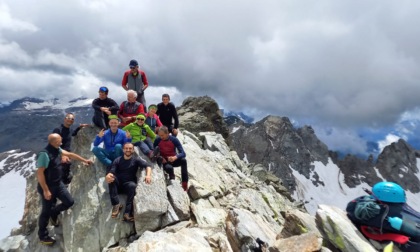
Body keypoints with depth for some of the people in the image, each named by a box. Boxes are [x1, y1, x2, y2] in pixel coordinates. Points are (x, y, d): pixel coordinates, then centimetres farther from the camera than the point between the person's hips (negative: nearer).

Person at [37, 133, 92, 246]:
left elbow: (70, 155, 16)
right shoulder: (45, 154, -25)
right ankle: (43, 236, 26)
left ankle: (54, 213, 36)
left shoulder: (57, 150, 1)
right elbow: (39, 173, -25)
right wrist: (45, 190, -23)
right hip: (48, 186, -7)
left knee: (69, 202, 7)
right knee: (46, 211, 7)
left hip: (58, 183, 8)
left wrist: (84, 160, 23)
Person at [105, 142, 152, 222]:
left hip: (128, 184, -2)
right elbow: (111, 172, -5)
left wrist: (148, 175, -33)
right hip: (118, 184, 2)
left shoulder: (136, 159, 5)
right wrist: (108, 176, -32)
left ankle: (127, 213, -39)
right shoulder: (117, 160, 9)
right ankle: (116, 204, -30)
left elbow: (147, 166, -10)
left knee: (133, 186, -35)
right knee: (111, 178, -29)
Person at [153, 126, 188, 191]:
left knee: (183, 160, -33)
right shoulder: (158, 140, -13)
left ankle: (184, 182, -26)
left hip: (174, 160, 0)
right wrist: (160, 157, -21)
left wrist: (175, 157, -43)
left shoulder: (174, 139, -17)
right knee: (169, 168, -36)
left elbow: (183, 153, -23)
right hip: (165, 161, 0)